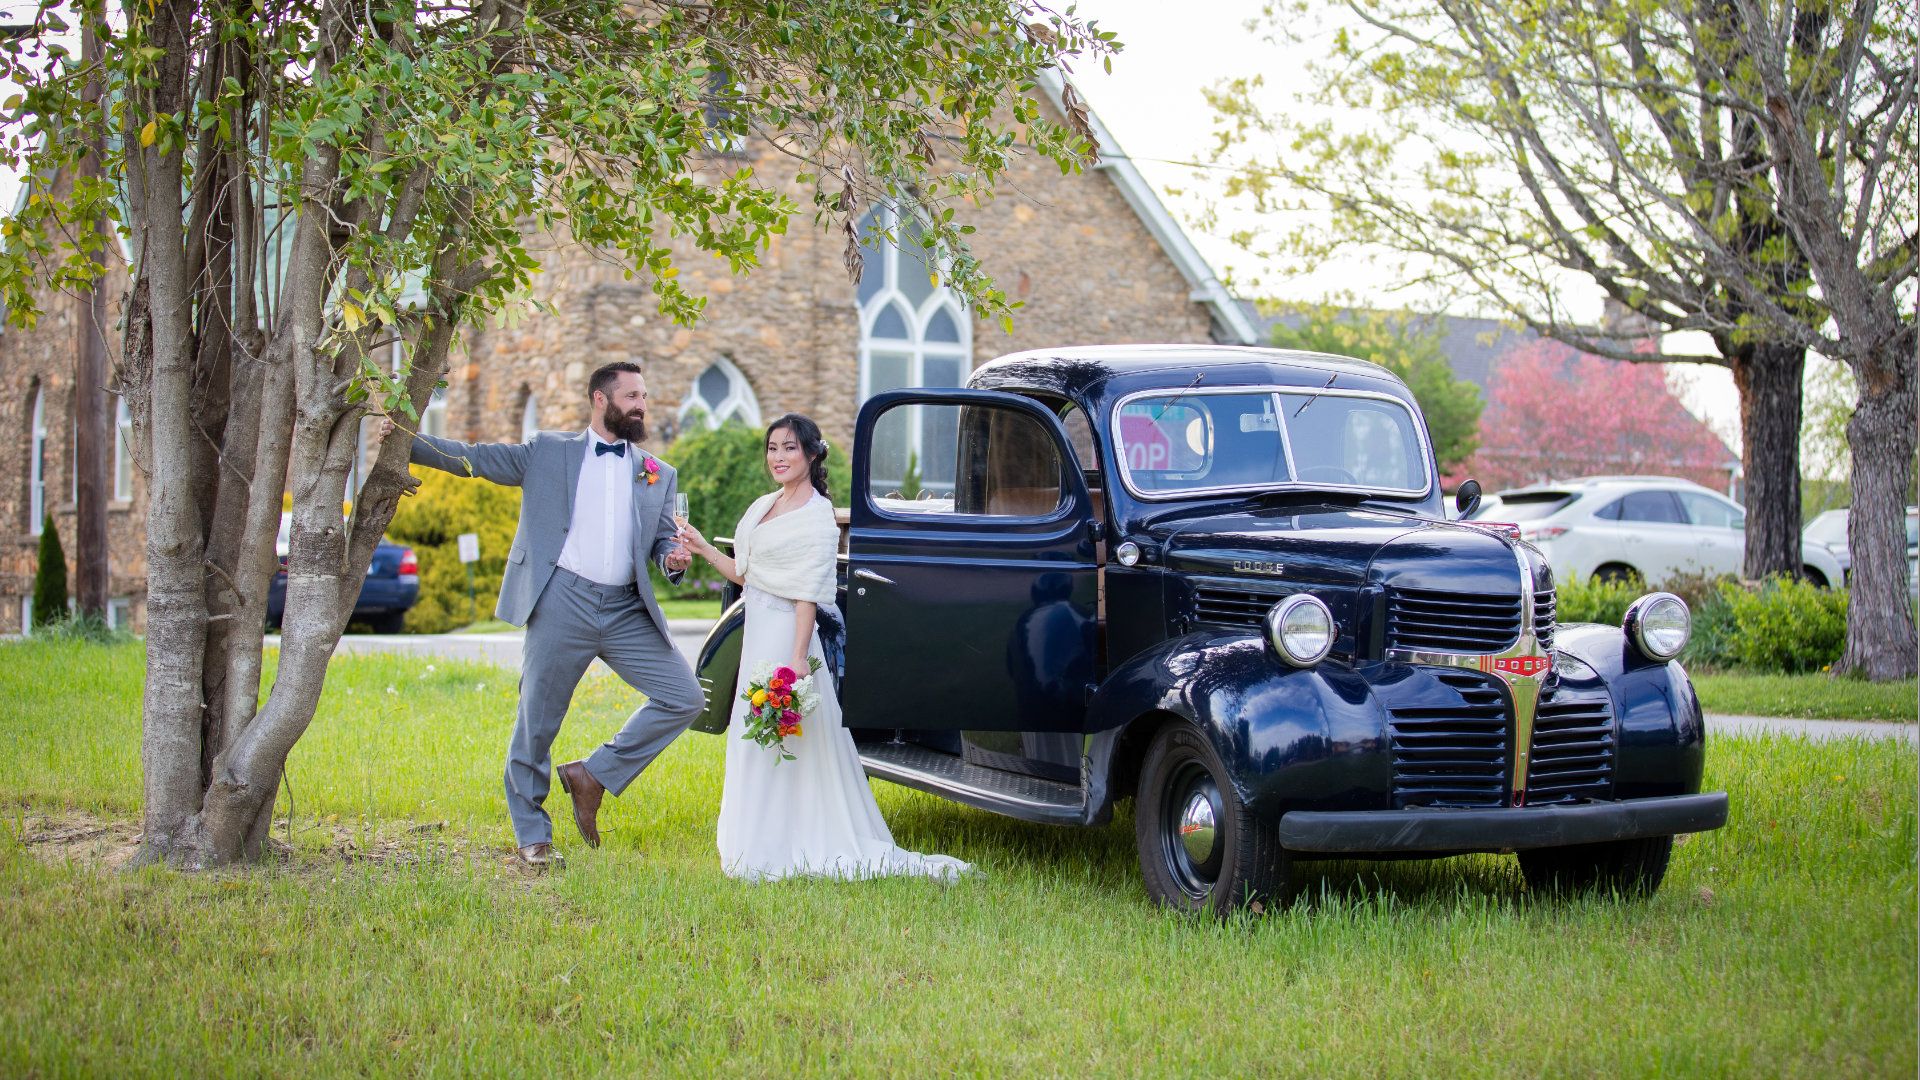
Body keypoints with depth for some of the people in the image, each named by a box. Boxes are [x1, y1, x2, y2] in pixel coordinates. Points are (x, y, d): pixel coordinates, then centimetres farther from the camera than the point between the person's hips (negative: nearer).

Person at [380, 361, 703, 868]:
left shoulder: (658, 474, 17)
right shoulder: (548, 451, 10)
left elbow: (662, 541, 16)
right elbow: (474, 458, 8)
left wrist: (674, 560, -7)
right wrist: (408, 440, -4)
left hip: (628, 612, 3)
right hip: (562, 604, -3)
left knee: (684, 699, -6)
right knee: (537, 723, 1)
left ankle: (593, 774, 7)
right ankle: (532, 837, 17)